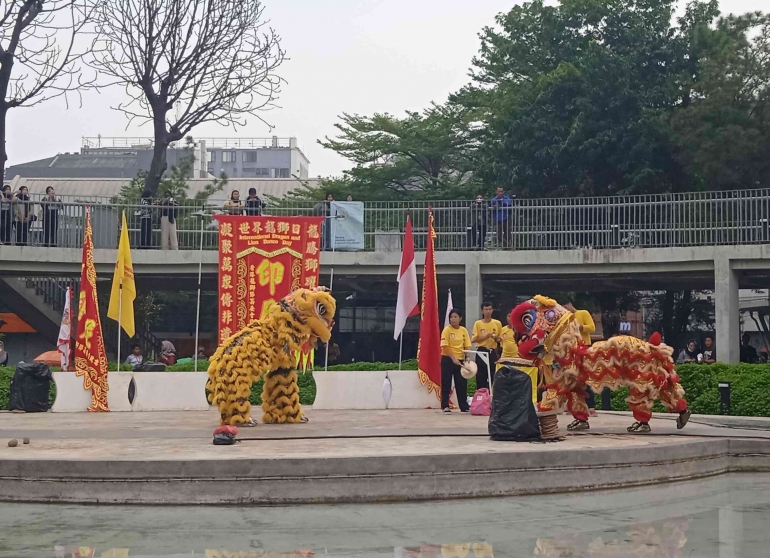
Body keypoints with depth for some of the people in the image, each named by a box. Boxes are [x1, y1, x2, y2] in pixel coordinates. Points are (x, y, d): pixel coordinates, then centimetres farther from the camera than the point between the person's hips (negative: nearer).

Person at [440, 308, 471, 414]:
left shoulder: (464, 330, 4)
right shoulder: (447, 330, -8)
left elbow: (467, 346, 5)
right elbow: (445, 346, -15)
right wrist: (453, 358, -23)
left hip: (460, 360, 4)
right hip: (448, 360, -4)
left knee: (462, 384, 7)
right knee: (446, 384, -1)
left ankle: (464, 407, 13)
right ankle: (445, 406, 4)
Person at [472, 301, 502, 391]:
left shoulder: (497, 323, 4)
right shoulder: (478, 323, 0)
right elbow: (473, 340, -4)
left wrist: (496, 338, -10)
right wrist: (486, 336, -14)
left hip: (493, 352, 1)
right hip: (481, 352, -1)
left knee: (493, 377, 0)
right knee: (481, 377, -2)